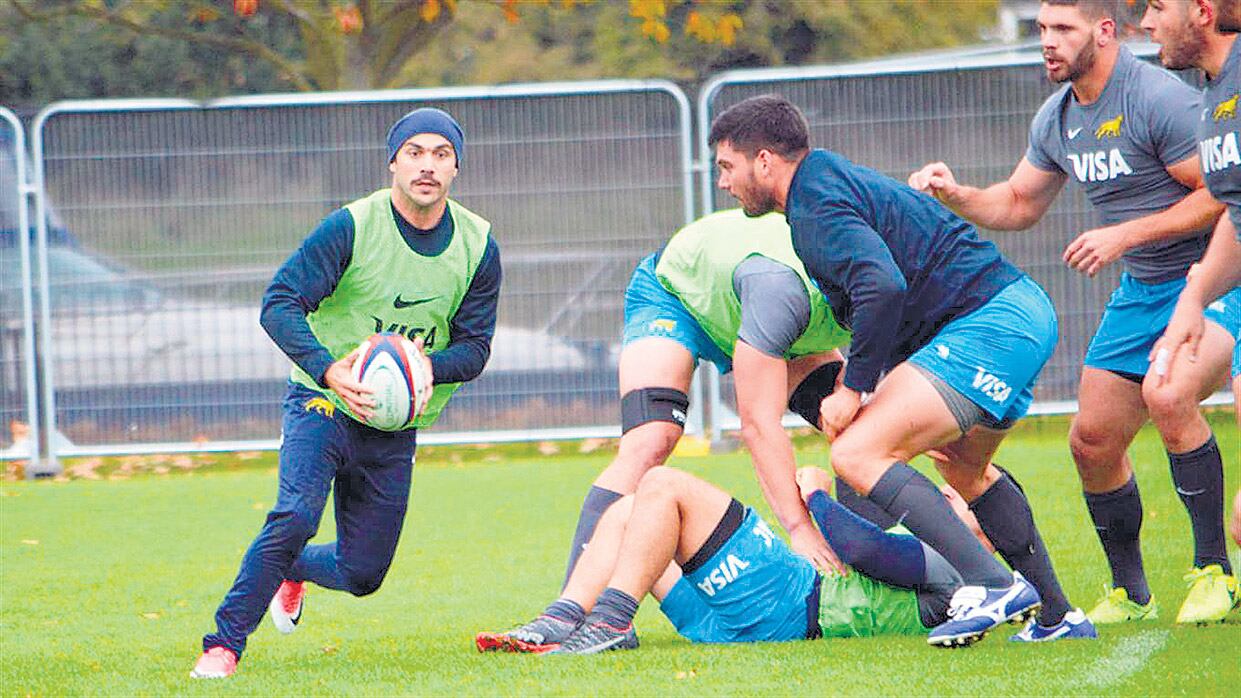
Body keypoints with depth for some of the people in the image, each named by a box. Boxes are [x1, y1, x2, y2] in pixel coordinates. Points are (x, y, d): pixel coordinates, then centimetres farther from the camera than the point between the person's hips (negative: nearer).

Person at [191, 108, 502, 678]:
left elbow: (474, 346, -1)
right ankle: (224, 643, -19)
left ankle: (292, 569, 43)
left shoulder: (478, 246, -3)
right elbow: (279, 304, -19)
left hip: (395, 429, 4)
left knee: (363, 573, 8)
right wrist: (329, 369, -36)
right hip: (323, 403, -4)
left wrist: (426, 366, -25)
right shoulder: (352, 227, -16)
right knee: (296, 515, -29)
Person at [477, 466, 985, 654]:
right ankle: (561, 622, -13)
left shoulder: (944, 572, 0)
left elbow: (862, 546, -15)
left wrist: (817, 494, 1)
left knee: (663, 486, -17)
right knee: (624, 514, 8)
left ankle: (611, 621, -26)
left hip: (778, 601, -10)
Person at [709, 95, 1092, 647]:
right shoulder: (838, 181, 22)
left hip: (988, 324, -11)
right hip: (1025, 310, 11)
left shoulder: (817, 211, -12)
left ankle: (992, 586, -27)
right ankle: (1058, 616, 29)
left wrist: (855, 388, -20)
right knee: (963, 464, 32)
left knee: (858, 455, -18)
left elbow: (884, 287, -28)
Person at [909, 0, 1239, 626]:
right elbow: (1018, 204, 20)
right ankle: (1129, 592, 23)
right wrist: (954, 195, 1)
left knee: (1167, 393, -32)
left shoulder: (1159, 99, -19)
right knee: (1093, 440, 4)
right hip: (1141, 291, 8)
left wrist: (1124, 235, -22)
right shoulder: (1056, 118, 7)